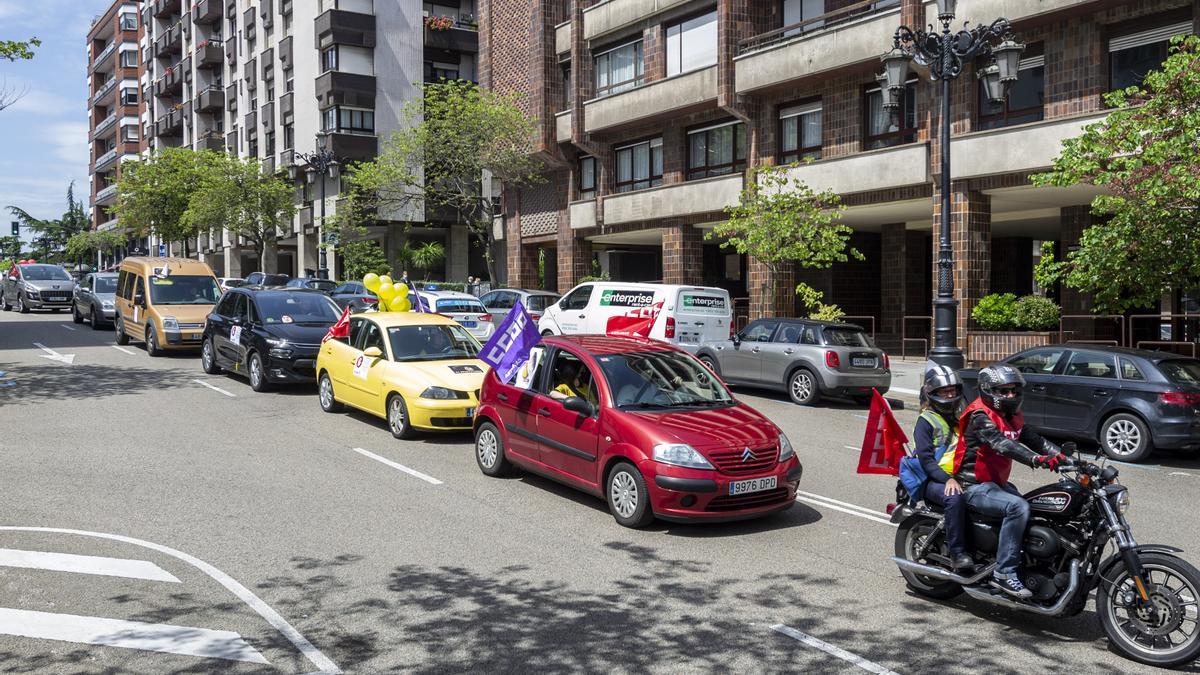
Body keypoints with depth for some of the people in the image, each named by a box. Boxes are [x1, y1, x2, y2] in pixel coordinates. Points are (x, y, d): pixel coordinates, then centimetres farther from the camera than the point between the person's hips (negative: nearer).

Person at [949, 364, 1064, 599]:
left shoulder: (1012, 416, 14)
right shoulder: (979, 416, -16)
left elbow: (1034, 439, 4)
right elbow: (1001, 444, -32)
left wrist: (1061, 455, -13)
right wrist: (1037, 460, -44)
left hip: (998, 483, 9)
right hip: (974, 486, -9)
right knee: (1018, 507, -29)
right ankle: (1005, 572, -27)